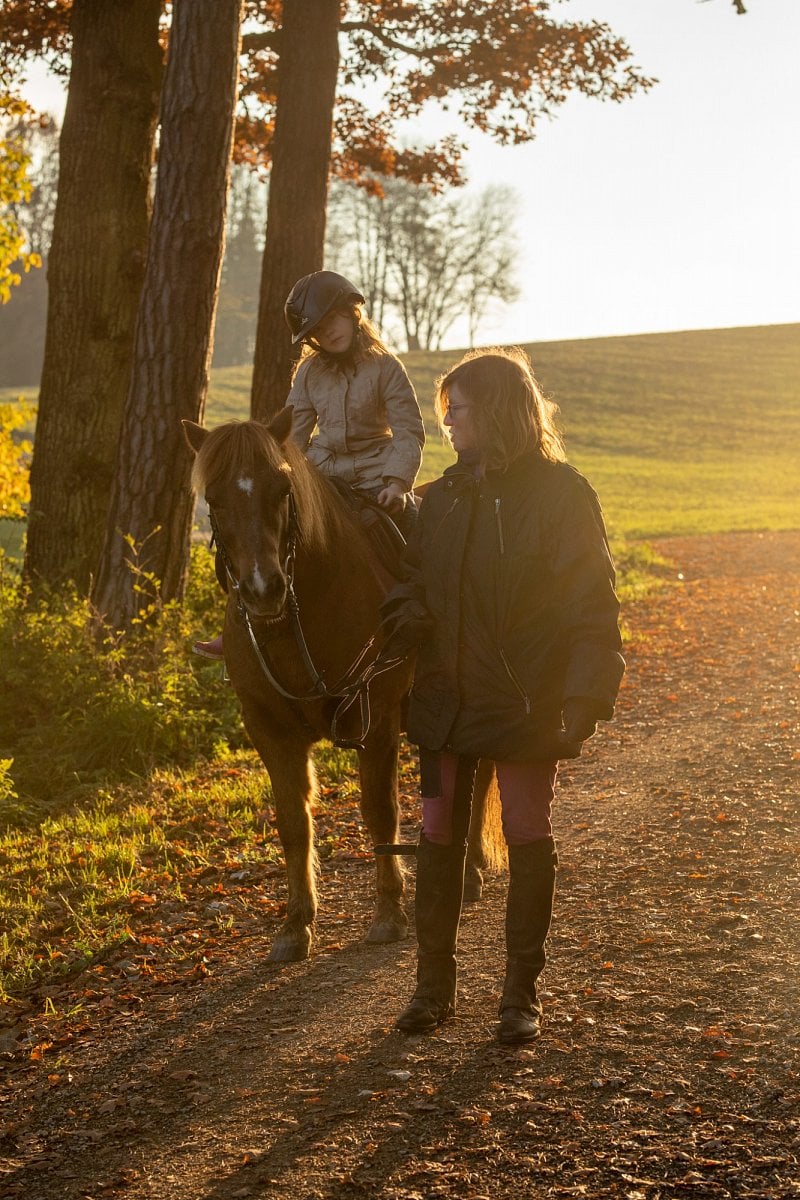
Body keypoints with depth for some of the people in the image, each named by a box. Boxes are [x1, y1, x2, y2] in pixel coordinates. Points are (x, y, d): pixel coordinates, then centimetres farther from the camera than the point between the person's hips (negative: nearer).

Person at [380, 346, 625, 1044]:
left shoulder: (562, 495, -10)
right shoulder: (445, 496, 7)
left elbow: (592, 607, -12)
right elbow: (418, 580, 14)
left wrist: (588, 697, -22)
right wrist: (405, 617, -10)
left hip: (526, 703, -5)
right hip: (447, 699, 5)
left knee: (528, 840, 6)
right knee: (439, 836, 9)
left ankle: (522, 993, 18)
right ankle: (435, 985, 21)